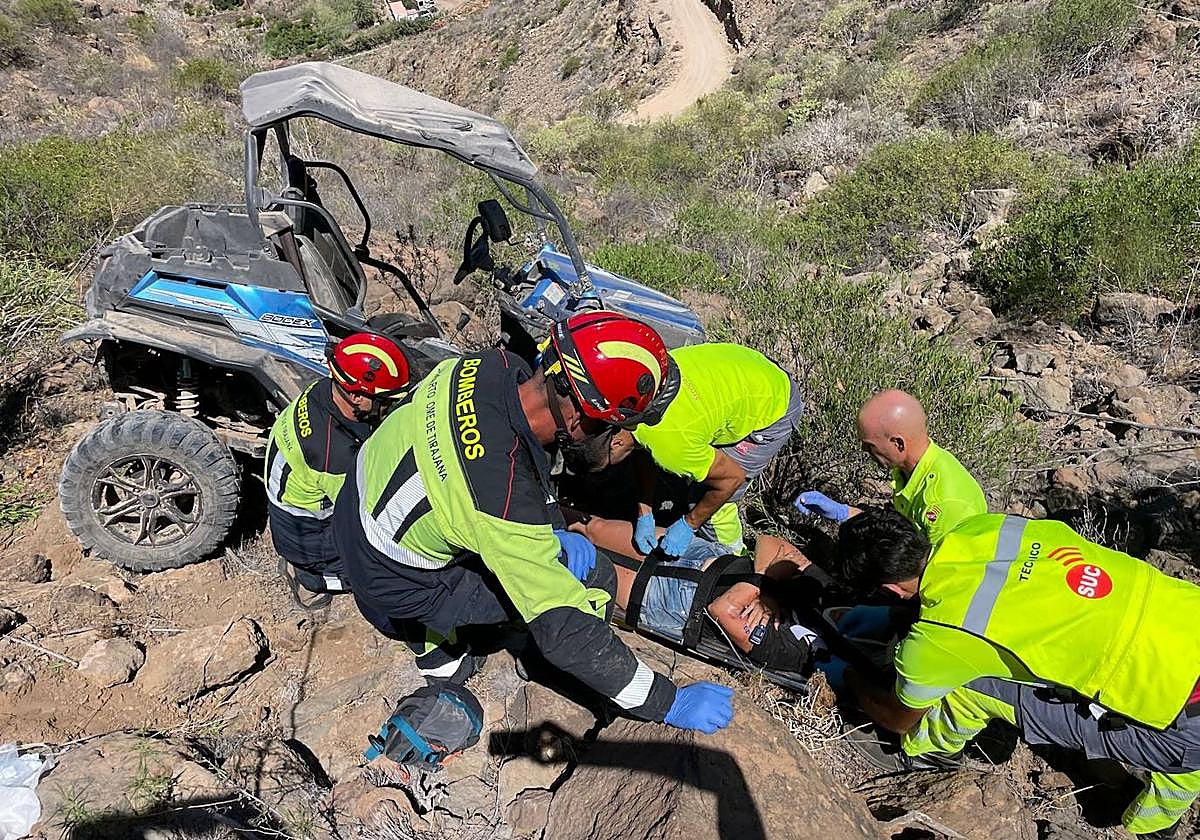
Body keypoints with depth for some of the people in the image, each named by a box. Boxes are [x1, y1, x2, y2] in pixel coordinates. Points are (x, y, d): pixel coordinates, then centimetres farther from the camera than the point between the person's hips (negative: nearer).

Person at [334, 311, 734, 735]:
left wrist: (551, 529, -2)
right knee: (590, 572, -10)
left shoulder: (495, 363, -18)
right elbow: (565, 631, -30)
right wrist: (670, 703, -21)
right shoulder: (507, 500, -38)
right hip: (397, 589, -7)